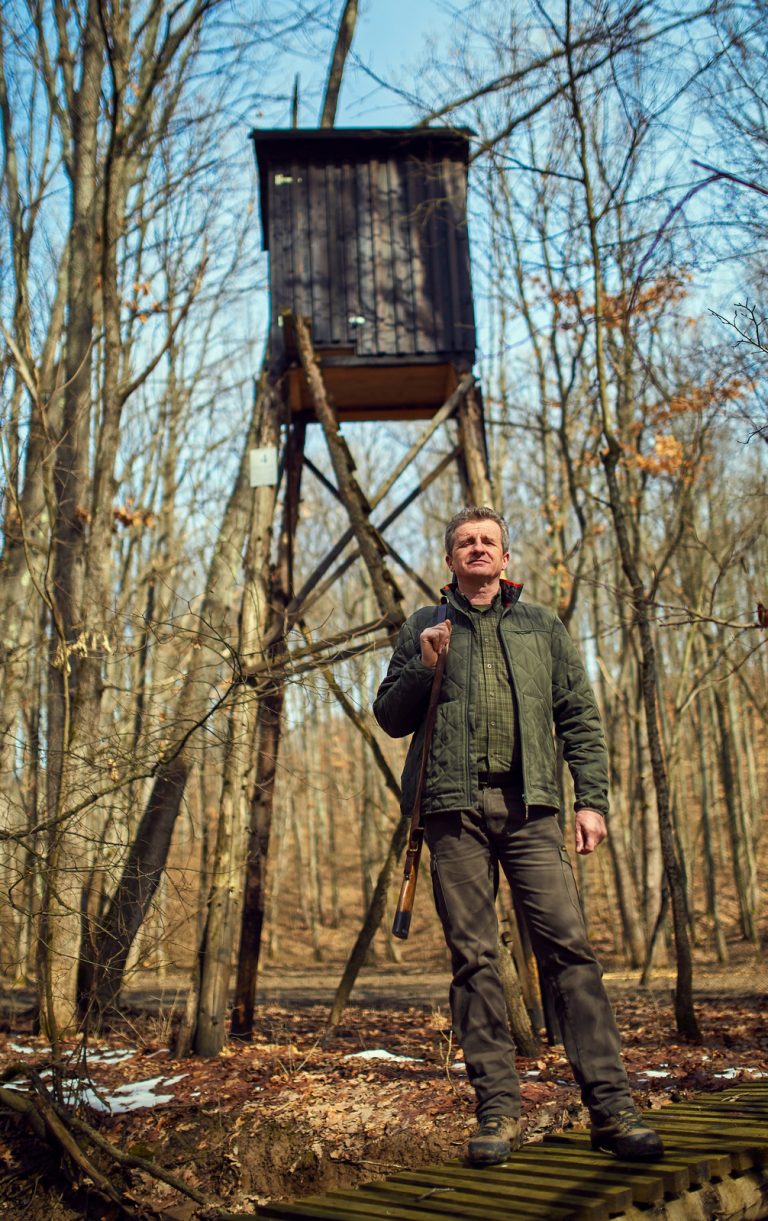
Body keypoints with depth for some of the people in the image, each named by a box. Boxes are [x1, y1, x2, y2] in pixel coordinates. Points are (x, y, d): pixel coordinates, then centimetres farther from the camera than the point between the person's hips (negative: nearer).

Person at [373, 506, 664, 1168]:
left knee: (569, 943, -9)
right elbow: (391, 718, 15)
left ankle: (611, 1105, -7)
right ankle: (498, 1109, 5)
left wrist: (592, 799, 2)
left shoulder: (542, 627, 18)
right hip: (454, 807, 0)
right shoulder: (424, 629, 17)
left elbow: (580, 717, 14)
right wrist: (423, 666, -3)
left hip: (530, 804, 0)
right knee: (474, 957, -1)